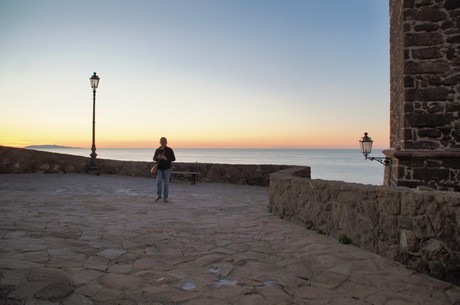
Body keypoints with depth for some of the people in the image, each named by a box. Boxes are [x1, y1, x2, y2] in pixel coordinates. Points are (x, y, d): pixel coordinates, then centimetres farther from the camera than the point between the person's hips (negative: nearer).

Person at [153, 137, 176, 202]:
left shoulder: (169, 150, -2)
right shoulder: (157, 150, 7)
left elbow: (173, 158, -5)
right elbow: (154, 158, 11)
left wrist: (166, 158, -21)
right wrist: (158, 157, -12)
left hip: (167, 169, -2)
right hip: (159, 168, 2)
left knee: (166, 183, 1)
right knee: (159, 182, -9)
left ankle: (165, 197, 11)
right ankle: (159, 195, 11)